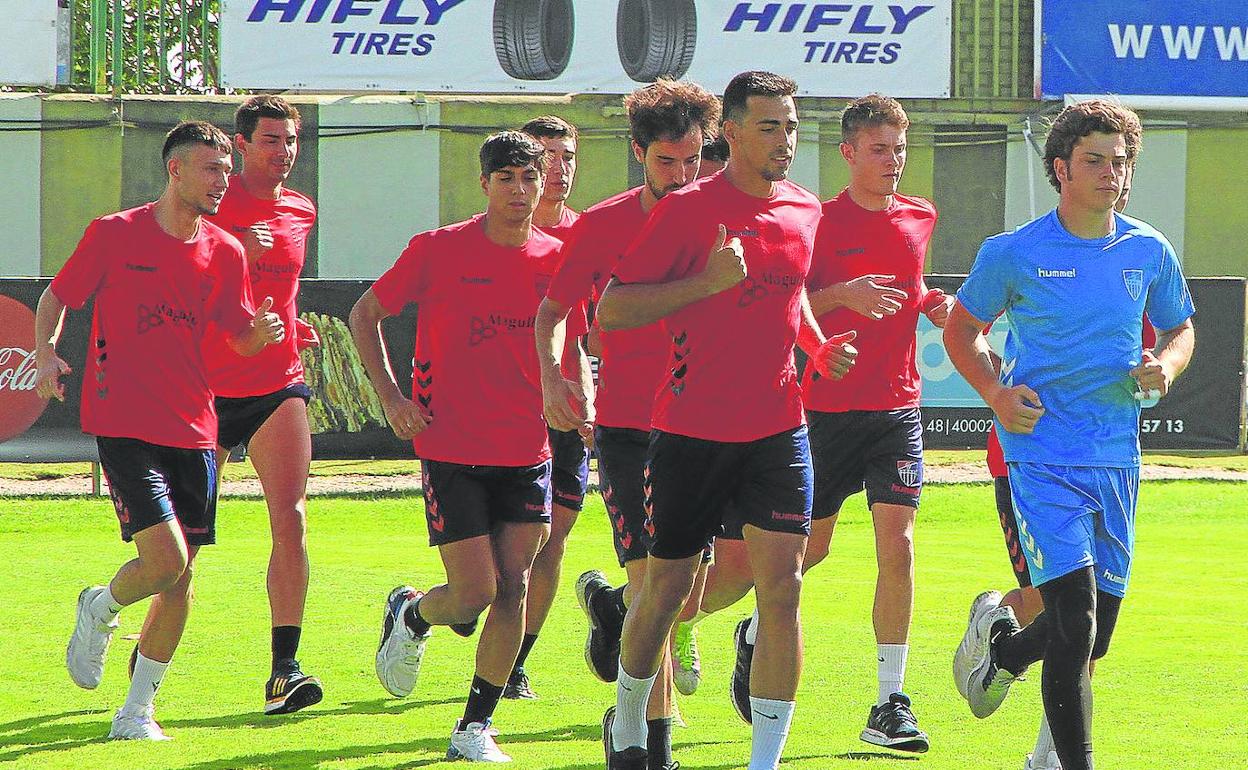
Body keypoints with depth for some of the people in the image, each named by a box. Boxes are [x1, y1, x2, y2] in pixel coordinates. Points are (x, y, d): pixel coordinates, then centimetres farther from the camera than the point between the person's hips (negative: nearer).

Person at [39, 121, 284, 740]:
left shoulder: (225, 252, 6)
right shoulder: (115, 234, -4)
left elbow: (240, 340, 11)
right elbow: (56, 298, 6)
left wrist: (261, 333, -12)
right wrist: (46, 353, -12)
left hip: (192, 430, 4)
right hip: (123, 426, -4)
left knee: (180, 578, 2)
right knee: (165, 561, -17)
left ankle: (137, 712, 15)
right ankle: (100, 611, 16)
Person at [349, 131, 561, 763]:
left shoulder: (556, 258, 4)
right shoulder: (438, 250, -6)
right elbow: (364, 315, 5)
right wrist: (391, 396, -5)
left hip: (528, 451, 3)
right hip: (451, 448, -3)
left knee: (513, 586, -4)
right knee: (475, 593, -8)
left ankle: (475, 727, 8)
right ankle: (409, 615, 27)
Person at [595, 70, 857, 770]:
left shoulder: (804, 211, 8)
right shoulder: (688, 209, -9)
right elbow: (610, 311, -11)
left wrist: (818, 346, 9)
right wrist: (707, 281, -21)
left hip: (778, 429, 4)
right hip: (693, 430, -4)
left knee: (782, 586, -7)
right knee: (668, 586, 7)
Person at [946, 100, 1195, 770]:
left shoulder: (1149, 252, 5)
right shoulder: (1013, 254, -5)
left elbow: (1180, 329, 19)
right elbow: (961, 329, 7)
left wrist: (1165, 366, -4)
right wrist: (996, 392, -10)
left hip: (1116, 457, 5)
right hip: (1041, 454, -5)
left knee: (1094, 636, 11)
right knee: (1075, 625, -16)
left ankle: (1000, 643, 43)